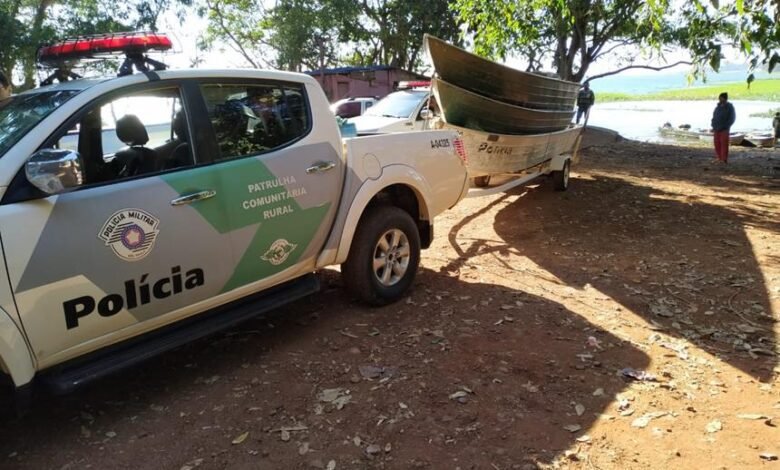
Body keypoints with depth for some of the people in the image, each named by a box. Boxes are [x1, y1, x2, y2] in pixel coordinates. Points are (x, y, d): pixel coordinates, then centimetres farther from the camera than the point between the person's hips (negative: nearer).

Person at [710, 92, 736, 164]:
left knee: (724, 144, -6)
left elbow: (732, 118, -6)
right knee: (717, 144, 5)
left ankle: (724, 159, -5)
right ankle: (718, 158, 12)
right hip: (716, 129, 6)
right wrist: (713, 126, 5)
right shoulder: (718, 107, 14)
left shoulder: (729, 107, -4)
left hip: (724, 129, -6)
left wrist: (725, 127, -13)